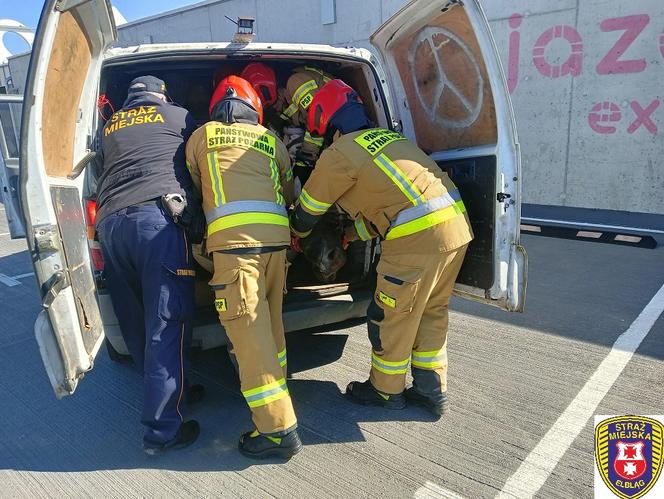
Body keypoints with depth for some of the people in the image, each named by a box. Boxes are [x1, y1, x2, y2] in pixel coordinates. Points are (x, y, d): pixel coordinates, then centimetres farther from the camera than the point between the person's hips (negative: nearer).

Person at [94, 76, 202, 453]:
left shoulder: (110, 128, 30)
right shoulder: (176, 115, 18)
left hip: (110, 223, 6)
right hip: (159, 217, -5)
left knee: (137, 323, 14)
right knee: (167, 325, -6)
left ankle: (165, 392, 27)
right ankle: (162, 430, -3)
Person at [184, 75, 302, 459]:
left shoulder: (202, 135, 17)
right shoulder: (270, 140, 22)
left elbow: (195, 187, 27)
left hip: (233, 237, -4)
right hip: (276, 235, 5)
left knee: (248, 331, -3)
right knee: (270, 323, 20)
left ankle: (280, 429, -1)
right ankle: (274, 389, 37)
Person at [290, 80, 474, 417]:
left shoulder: (339, 153, -2)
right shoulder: (383, 137, 23)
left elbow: (309, 208, 11)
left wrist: (296, 234, 31)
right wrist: (356, 233, 38)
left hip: (418, 237, -9)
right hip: (457, 225, 9)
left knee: (391, 317, 9)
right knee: (432, 312, 20)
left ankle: (386, 390, 27)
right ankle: (432, 390, 31)